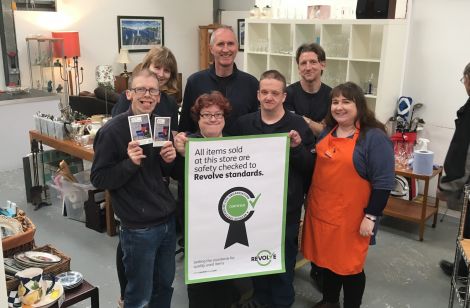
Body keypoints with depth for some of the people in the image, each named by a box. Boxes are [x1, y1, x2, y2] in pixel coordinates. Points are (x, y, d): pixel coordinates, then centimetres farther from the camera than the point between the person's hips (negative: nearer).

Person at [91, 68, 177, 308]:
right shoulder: (112, 131, -13)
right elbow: (98, 179, -11)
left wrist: (169, 161, -6)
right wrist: (130, 163, -25)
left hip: (168, 221, 6)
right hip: (139, 228, -6)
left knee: (165, 286, 19)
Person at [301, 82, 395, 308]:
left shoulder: (374, 137, -12)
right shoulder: (327, 132, 8)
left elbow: (383, 182, -14)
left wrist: (371, 216, -15)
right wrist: (309, 198, 17)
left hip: (350, 216, -6)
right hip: (321, 211, 6)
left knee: (349, 264, 6)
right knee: (327, 258, 18)